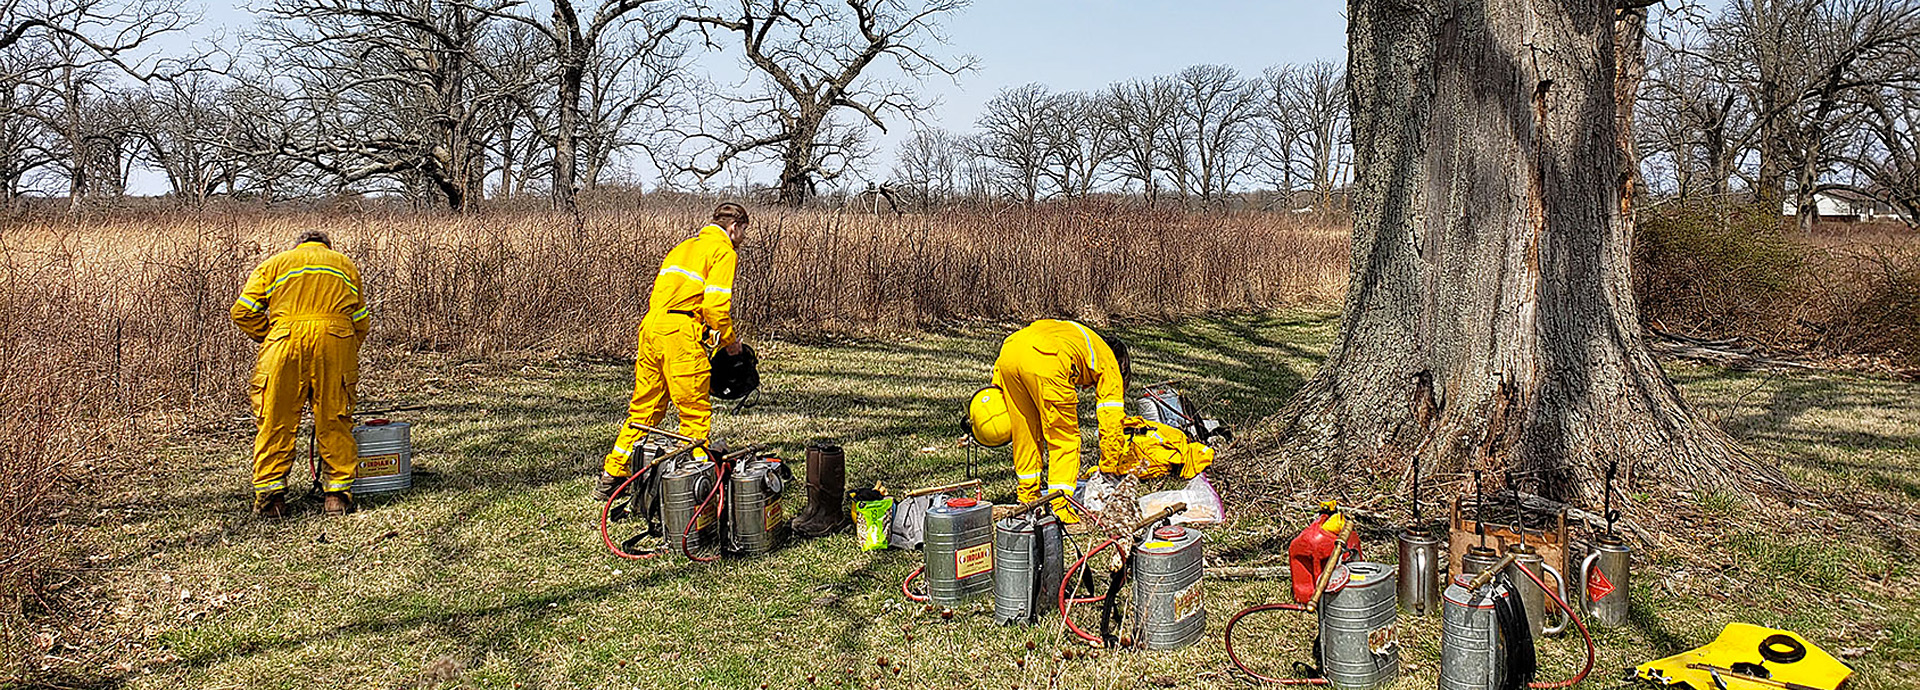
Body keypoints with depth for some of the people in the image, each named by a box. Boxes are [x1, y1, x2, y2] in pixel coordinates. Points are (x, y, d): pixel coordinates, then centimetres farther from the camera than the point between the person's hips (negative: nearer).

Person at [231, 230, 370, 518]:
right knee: (334, 421, 6)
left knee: (275, 421, 5)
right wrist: (347, 356, 25)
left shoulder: (276, 262, 24)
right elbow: (361, 321, 21)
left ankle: (269, 495, 4)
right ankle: (338, 493, 7)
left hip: (287, 338, -1)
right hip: (337, 338, 1)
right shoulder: (345, 264, 29)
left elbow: (243, 311, 11)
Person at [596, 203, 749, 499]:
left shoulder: (684, 246, 27)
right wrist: (729, 339, 5)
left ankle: (612, 476, 20)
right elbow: (715, 304, -11)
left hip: (651, 327, 8)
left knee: (644, 408, 15)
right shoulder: (723, 252, 1)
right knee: (696, 410, -1)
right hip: (680, 333, -8)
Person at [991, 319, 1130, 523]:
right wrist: (1109, 470, 33)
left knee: (1024, 432, 23)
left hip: (1009, 350, 6)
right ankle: (1059, 510, 5)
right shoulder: (1109, 363, 27)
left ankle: (1028, 499, 34)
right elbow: (1111, 424, 24)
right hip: (1045, 363, -6)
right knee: (1065, 439, 11)